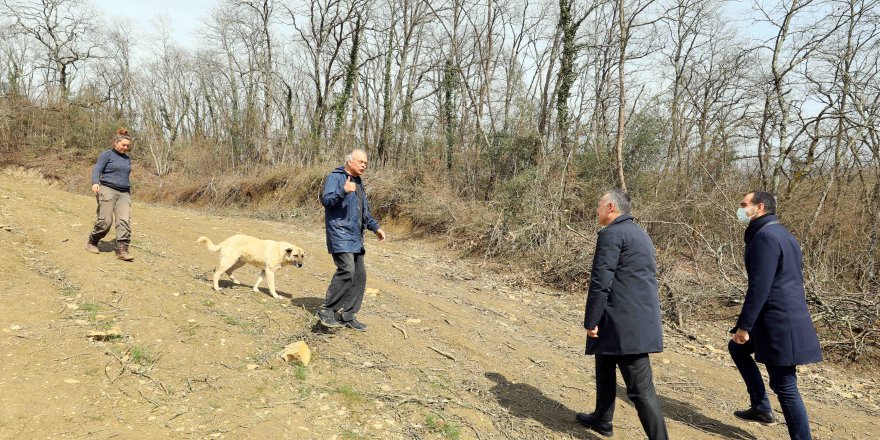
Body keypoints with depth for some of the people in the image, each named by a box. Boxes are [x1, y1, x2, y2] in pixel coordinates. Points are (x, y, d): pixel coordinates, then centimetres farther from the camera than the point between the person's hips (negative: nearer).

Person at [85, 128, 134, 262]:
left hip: (124, 194, 5)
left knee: (124, 220, -13)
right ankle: (92, 243, 14)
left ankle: (122, 250, -19)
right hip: (107, 190, -5)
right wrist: (95, 183, -27)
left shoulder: (127, 159, 19)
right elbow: (96, 170, -8)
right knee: (105, 221, -11)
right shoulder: (106, 155, 2)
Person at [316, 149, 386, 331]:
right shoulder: (335, 177, -4)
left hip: (356, 237, 9)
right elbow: (326, 200, -18)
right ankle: (326, 310, -12)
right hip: (340, 234, -9)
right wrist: (343, 191, -33)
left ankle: (348, 316, 14)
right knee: (347, 271, -22)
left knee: (359, 276, 5)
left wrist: (375, 227, 20)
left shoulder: (359, 183, 22)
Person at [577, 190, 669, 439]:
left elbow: (600, 282, -18)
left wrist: (591, 321, -12)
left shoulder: (612, 233, -12)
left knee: (640, 387, -5)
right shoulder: (639, 233, 18)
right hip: (642, 317, 10)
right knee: (605, 368, 25)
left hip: (625, 321, -10)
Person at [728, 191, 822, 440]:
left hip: (779, 322, -11)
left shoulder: (765, 236, -17)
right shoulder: (781, 234, 15)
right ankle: (761, 408, 24)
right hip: (788, 316, 11)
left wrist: (744, 325, -18)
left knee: (784, 385, -2)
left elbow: (759, 287, -22)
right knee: (737, 347, 23)